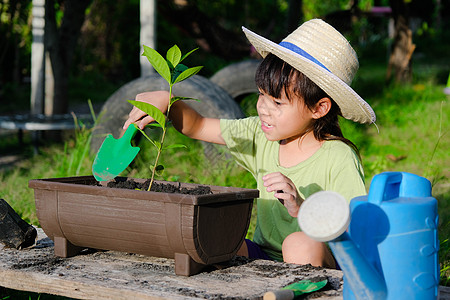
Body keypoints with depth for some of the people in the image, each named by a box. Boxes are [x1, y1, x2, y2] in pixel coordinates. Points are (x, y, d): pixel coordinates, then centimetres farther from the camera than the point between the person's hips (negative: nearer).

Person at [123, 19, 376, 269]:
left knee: (301, 244, -39)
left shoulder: (339, 159, -15)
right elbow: (197, 127, 15)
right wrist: (167, 101, -4)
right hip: (263, 256, 5)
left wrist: (301, 210, -33)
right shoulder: (261, 136, 4)